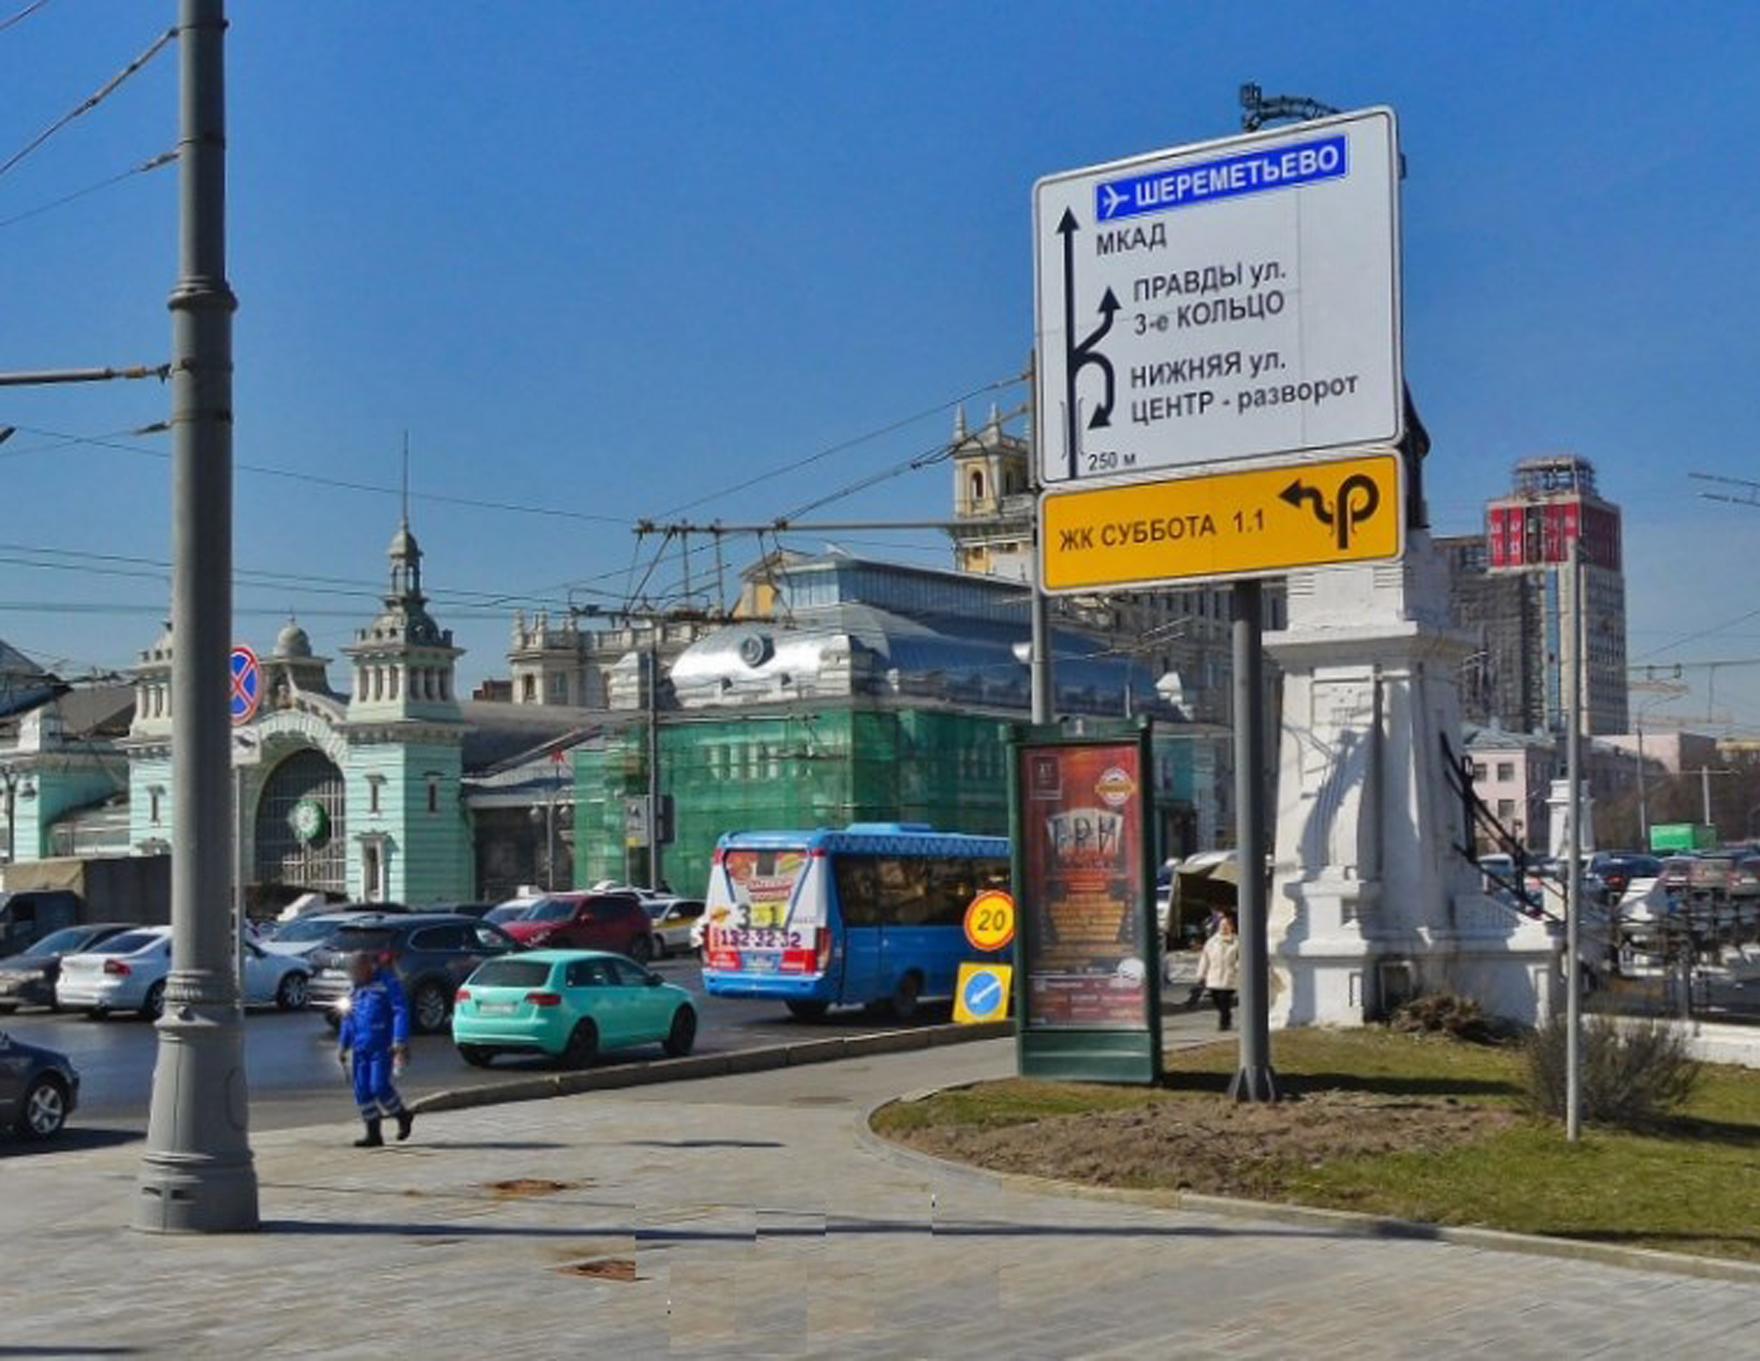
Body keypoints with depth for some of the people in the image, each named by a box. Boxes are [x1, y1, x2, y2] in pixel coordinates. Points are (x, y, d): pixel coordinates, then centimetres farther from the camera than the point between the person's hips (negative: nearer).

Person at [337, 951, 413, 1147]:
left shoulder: (387, 982, -5)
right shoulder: (356, 988, 17)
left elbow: (401, 1012, -11)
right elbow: (348, 1018, 25)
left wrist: (400, 1042, -19)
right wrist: (343, 1046, 22)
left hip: (382, 1046, -7)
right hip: (360, 1048, 7)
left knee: (379, 1086, -14)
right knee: (362, 1090, 2)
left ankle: (402, 1116, 11)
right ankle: (373, 1134, 8)